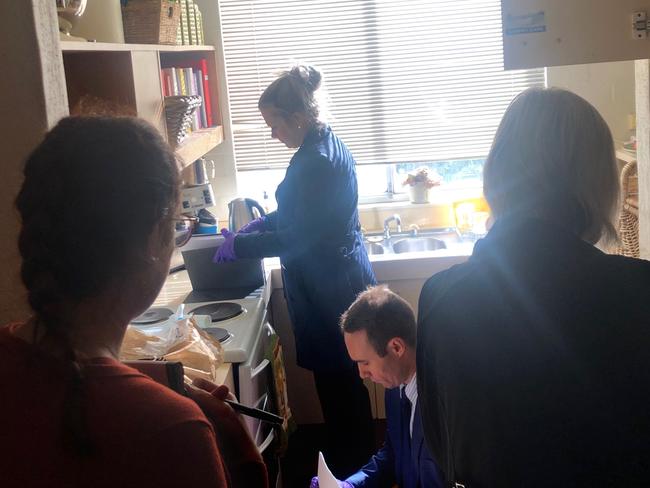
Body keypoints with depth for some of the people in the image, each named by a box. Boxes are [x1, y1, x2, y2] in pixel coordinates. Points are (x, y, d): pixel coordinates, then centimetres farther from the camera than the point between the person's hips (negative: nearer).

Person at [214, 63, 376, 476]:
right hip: (344, 277, 10)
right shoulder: (329, 145, 9)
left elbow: (297, 238, -21)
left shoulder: (315, 161, -23)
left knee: (337, 380, 4)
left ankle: (350, 469, 20)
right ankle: (356, 460, 34)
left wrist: (238, 245, -11)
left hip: (330, 288, -10)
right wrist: (261, 224, 14)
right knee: (344, 379, 19)